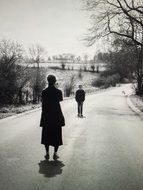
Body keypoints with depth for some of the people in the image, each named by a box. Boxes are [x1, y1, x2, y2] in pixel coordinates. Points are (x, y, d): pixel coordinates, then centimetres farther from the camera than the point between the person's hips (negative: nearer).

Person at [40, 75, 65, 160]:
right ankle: (55, 153, 7)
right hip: (57, 115, 0)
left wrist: (44, 114, 8)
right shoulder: (58, 91, -6)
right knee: (57, 135, 8)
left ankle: (47, 153, 12)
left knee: (46, 135, 11)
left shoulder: (44, 92, -5)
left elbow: (43, 104, -3)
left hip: (46, 115, 1)